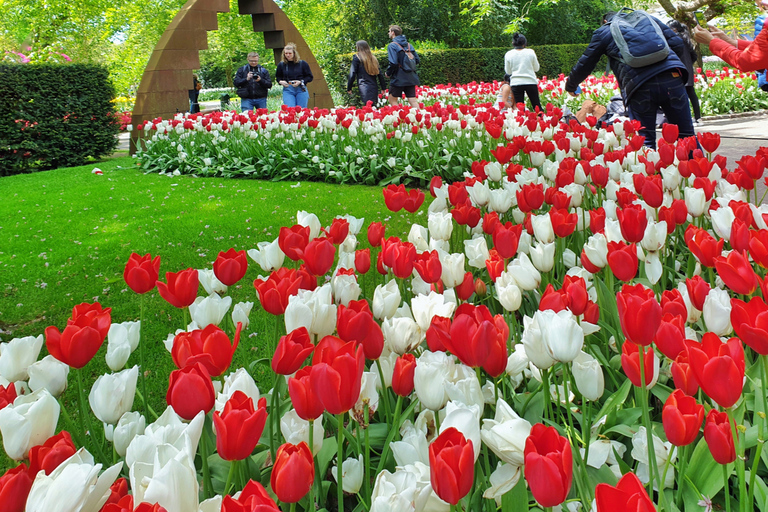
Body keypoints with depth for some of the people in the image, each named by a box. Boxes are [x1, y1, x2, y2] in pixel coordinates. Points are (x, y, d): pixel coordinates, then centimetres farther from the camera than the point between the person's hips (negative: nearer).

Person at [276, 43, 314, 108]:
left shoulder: (302, 63, 1)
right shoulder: (281, 64, 7)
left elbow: (310, 77, 4)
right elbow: (278, 77, 21)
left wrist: (300, 82, -10)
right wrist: (281, 81, -2)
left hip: (301, 89, -1)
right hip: (288, 90, 1)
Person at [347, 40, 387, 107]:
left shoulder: (357, 58, -1)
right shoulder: (373, 58, 15)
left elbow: (352, 74, -4)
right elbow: (380, 74, 14)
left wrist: (349, 88, 3)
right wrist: (383, 88, 18)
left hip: (364, 88, -6)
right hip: (374, 87, 6)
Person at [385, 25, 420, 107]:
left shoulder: (392, 45, -10)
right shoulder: (408, 44, 12)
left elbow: (393, 63, -20)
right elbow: (417, 60, 11)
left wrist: (388, 73, -5)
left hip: (399, 78, -6)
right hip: (411, 77, 6)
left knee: (392, 100, 5)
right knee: (413, 101, 4)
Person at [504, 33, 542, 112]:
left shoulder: (509, 54, -1)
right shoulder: (530, 52, -2)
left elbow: (508, 71, 7)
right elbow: (536, 68, 7)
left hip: (516, 83, 0)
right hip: (531, 82, 0)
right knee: (537, 106, 8)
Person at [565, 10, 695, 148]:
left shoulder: (604, 32, 21)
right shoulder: (648, 18, 28)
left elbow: (584, 65, 25)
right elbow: (678, 44, 23)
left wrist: (570, 86, 41)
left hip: (638, 86, -2)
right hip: (671, 78, 2)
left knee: (645, 141, 5)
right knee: (686, 136, 8)